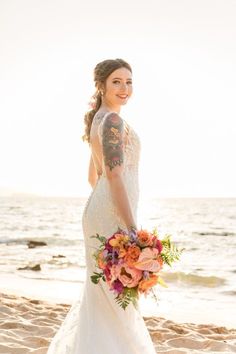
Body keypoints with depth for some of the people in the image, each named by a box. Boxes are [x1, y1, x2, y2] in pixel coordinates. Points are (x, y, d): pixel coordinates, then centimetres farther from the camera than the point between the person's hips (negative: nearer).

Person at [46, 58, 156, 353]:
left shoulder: (98, 120, 18)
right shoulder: (113, 120, -12)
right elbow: (115, 175, -22)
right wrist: (132, 229, -26)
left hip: (99, 210, 10)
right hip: (114, 214, -10)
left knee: (101, 294, 19)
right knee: (115, 298, -2)